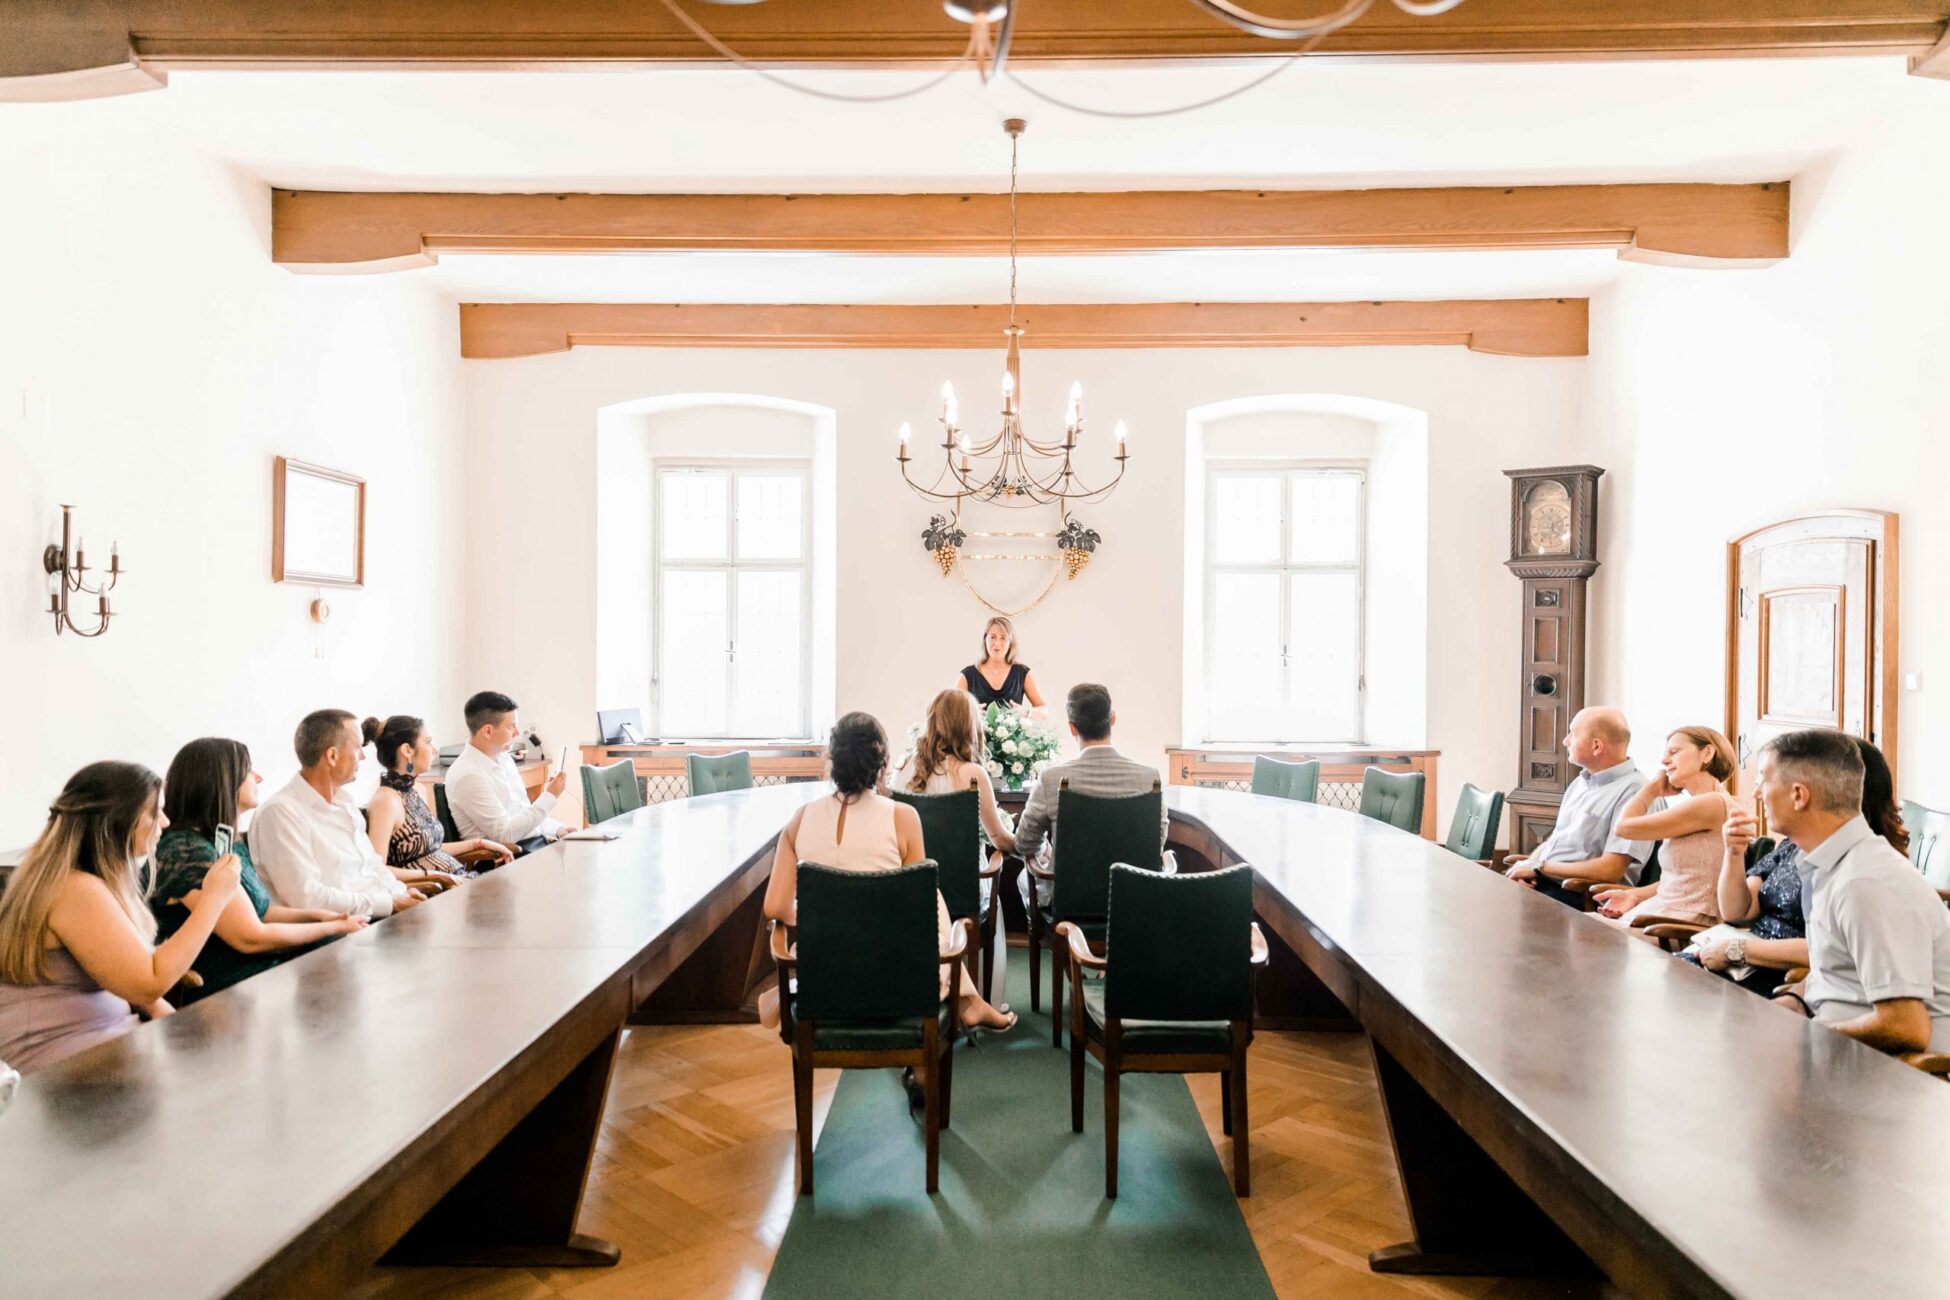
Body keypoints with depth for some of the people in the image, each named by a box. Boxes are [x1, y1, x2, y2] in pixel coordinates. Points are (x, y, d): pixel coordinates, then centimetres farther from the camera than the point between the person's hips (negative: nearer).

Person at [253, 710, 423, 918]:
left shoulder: (344, 799, 16)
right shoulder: (281, 812, -10)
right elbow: (307, 898, -18)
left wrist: (402, 895, 1)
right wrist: (391, 904, -16)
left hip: (382, 916, 8)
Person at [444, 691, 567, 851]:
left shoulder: (503, 758, 11)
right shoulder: (468, 775, -15)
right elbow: (505, 834, -18)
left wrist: (558, 829, 3)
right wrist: (550, 796, -15)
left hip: (535, 842, 8)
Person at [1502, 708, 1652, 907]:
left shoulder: (1634, 792, -13)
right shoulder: (1580, 782, 16)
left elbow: (1610, 871, -19)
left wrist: (1540, 867, -12)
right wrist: (1529, 864, -2)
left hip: (1582, 894, -8)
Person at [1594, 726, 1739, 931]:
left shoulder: (1712, 803, -14)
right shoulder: (1699, 806, 17)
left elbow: (1625, 826, -11)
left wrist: (1654, 785, 4)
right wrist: (1636, 895, 5)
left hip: (1681, 926, -9)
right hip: (1663, 916, 9)